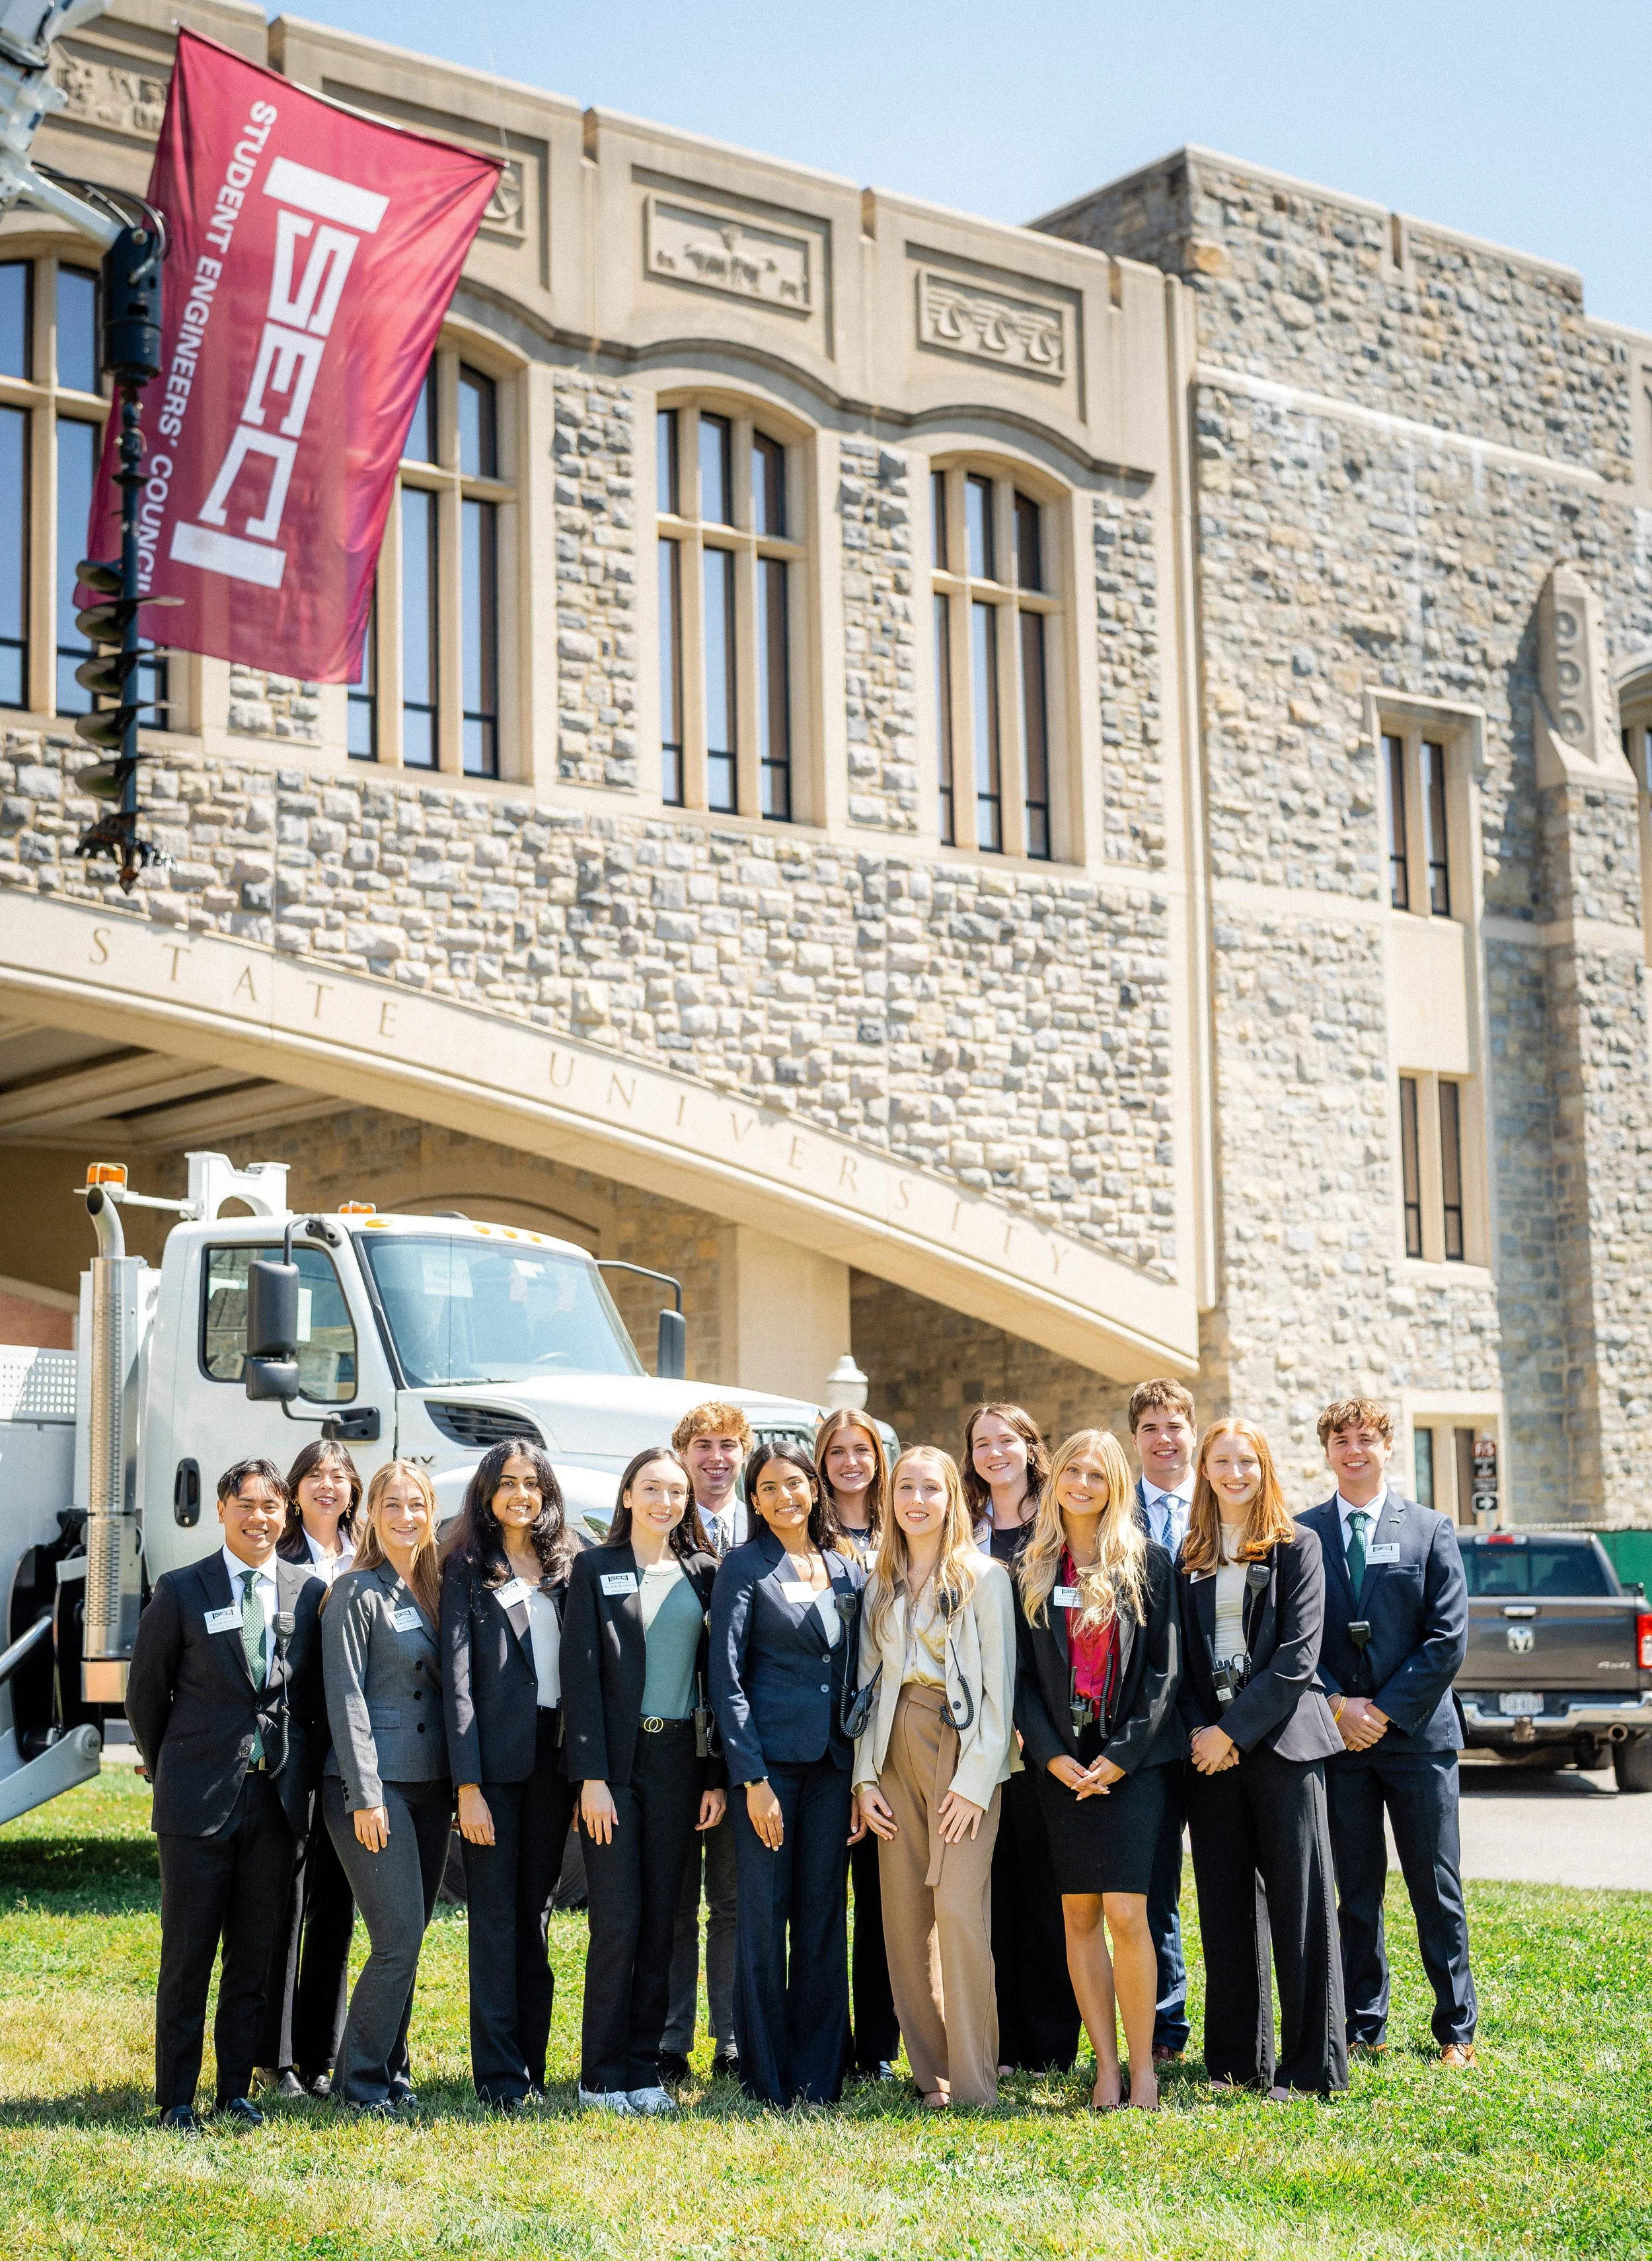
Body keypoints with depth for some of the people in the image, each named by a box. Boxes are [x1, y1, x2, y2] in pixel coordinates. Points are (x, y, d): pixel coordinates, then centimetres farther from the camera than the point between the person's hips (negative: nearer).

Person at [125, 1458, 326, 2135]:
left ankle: (236, 2092, 16)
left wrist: (301, 1770, 9)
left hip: (278, 1798, 3)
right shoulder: (181, 1591, -1)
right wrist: (167, 1772, 9)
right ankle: (176, 2099, 9)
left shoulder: (309, 1592, 7)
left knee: (254, 1955, 8)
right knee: (187, 1954, 2)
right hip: (199, 1799, -3)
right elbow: (145, 1692, 5)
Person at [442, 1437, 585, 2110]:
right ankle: (499, 2074, 2)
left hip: (554, 1758, 4)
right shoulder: (467, 1573, -1)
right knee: (496, 1915, -1)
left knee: (536, 1910, 10)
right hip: (495, 1758, -4)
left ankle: (532, 2062, 16)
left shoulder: (567, 1569, 11)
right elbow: (458, 1681, -6)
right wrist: (467, 1785, -14)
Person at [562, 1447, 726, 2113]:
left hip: (679, 1760, 3)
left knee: (660, 1921, 6)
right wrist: (591, 1776, -12)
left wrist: (716, 1774, 2)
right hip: (616, 1759, -3)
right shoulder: (595, 1568, 0)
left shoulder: (702, 1573, 10)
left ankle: (643, 2070, 13)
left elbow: (715, 1675, 9)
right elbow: (581, 1676, -5)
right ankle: (602, 2076, 3)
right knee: (618, 1922, -5)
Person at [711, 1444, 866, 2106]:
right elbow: (726, 1679, -6)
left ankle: (819, 2075, 14)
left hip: (833, 1762, 4)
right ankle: (767, 2079, 9)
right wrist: (752, 1779, -13)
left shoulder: (847, 1570, 12)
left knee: (824, 1917, 7)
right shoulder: (744, 1567, -2)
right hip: (767, 1758, -4)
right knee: (764, 1916, 0)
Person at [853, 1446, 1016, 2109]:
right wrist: (865, 1777, 4)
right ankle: (930, 2074, 8)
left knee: (959, 1909, -14)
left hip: (962, 1745, -5)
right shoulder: (881, 1585, 15)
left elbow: (999, 1686, -5)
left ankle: (974, 2085, -11)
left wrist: (975, 1780, -12)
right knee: (904, 1917, 1)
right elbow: (867, 1682, 14)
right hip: (895, 1749, 5)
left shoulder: (984, 1577, 0)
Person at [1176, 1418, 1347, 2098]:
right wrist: (1198, 1731, -6)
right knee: (1224, 1908, 6)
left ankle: (1311, 2065, 2)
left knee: (1299, 1906, -3)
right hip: (1210, 1752, 4)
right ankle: (1238, 2061, 14)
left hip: (1280, 1742, -4)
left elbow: (1297, 1655, -7)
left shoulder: (1296, 1547, 2)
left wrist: (1235, 1729, -12)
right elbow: (1179, 1657, 10)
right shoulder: (1188, 1557, 13)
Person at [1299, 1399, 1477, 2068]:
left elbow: (1448, 1639, -2)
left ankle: (1456, 2029, 13)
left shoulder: (1430, 1531, 4)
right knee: (1355, 1891, 6)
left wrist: (1386, 1710, -10)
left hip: (1417, 1736, -1)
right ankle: (1362, 2027, 15)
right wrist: (1336, 1706, -9)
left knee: (1437, 1890, 3)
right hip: (1337, 1737, 1)